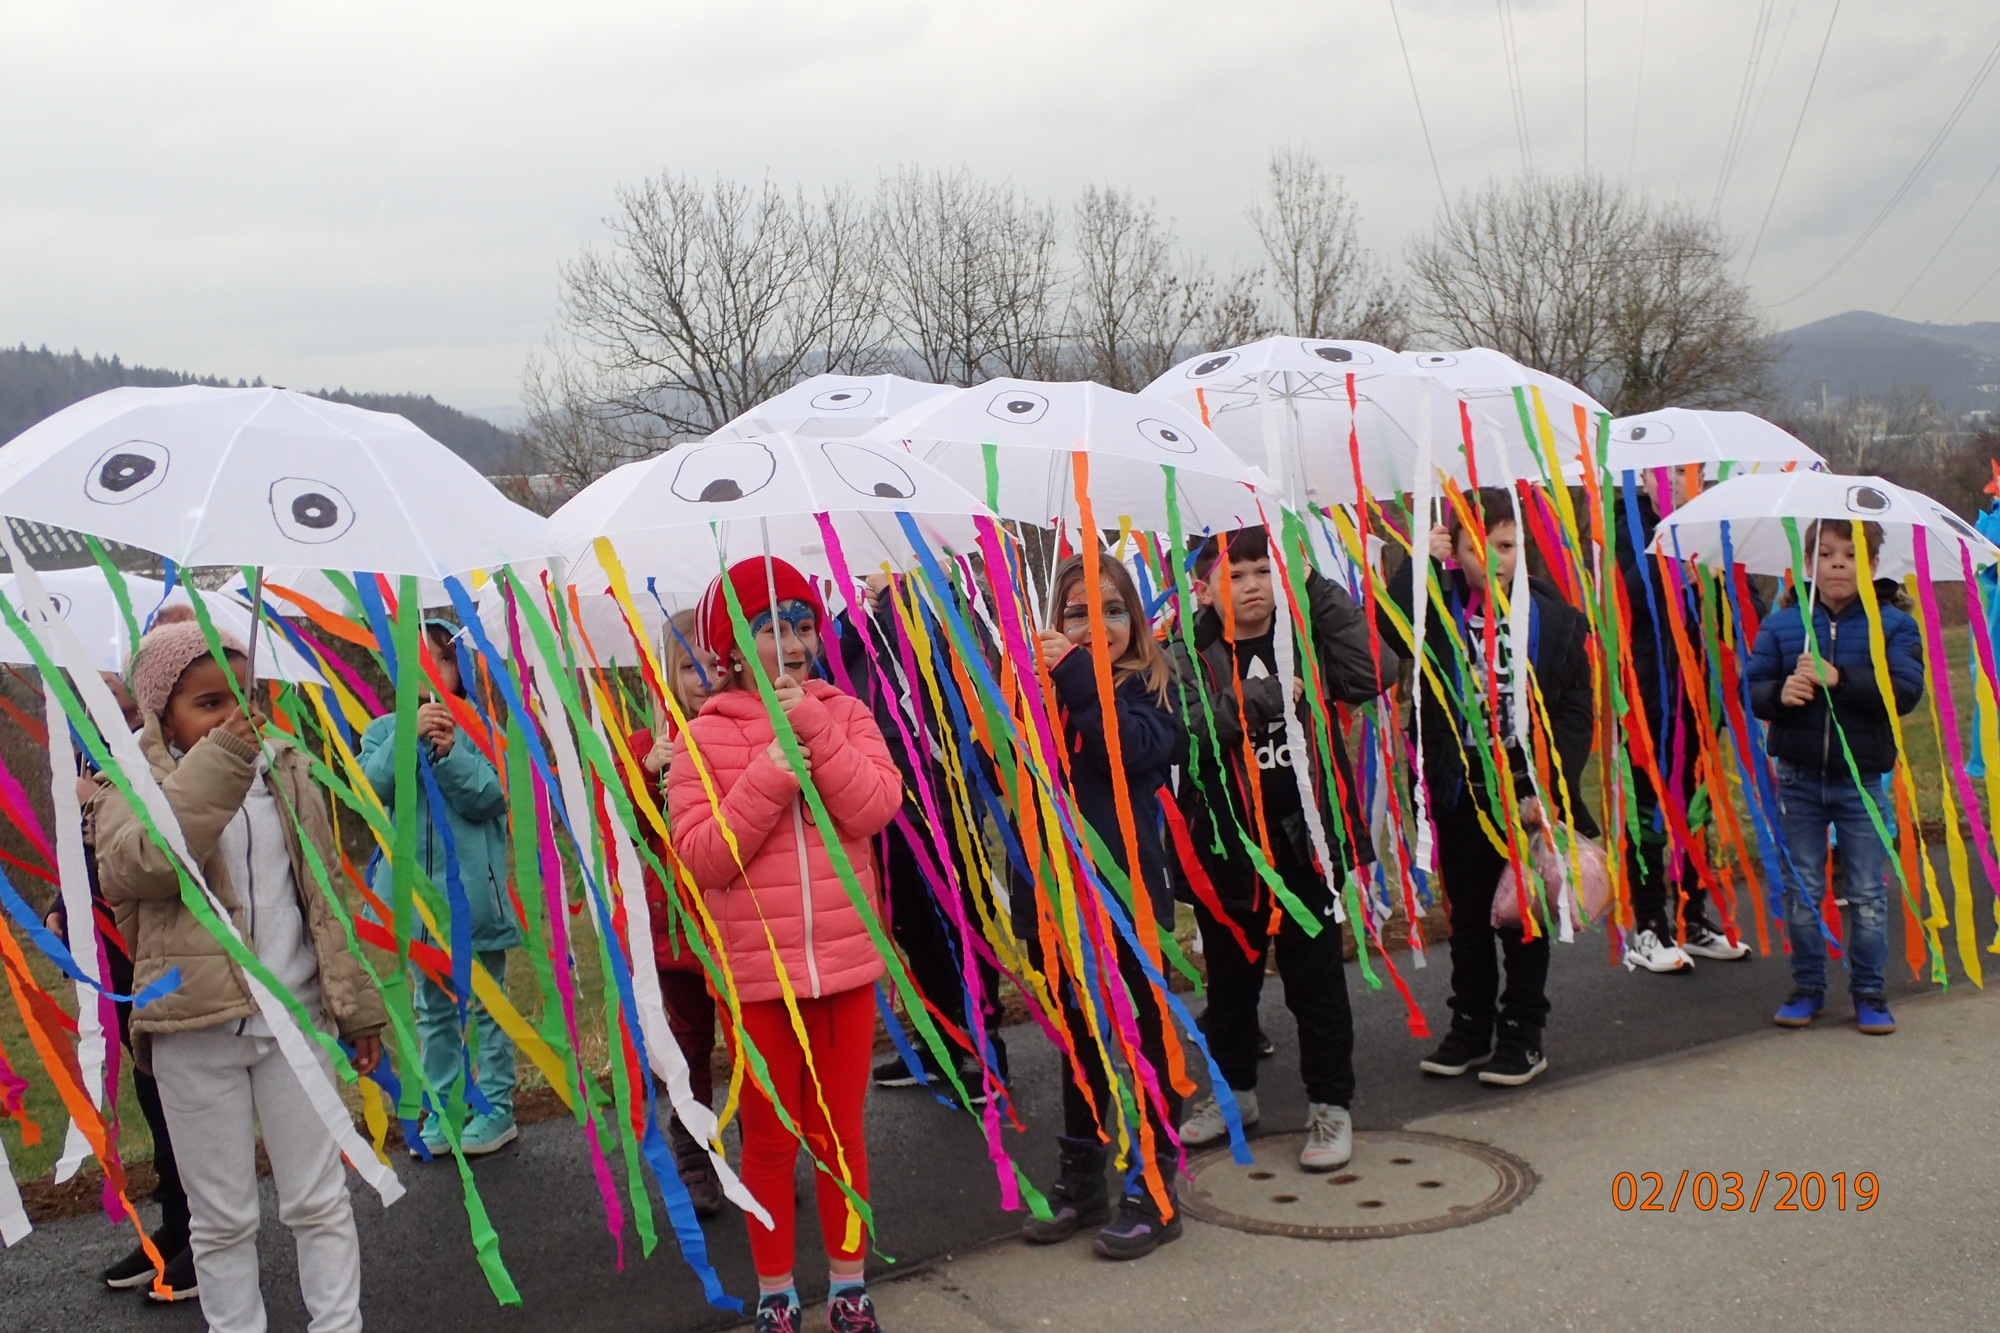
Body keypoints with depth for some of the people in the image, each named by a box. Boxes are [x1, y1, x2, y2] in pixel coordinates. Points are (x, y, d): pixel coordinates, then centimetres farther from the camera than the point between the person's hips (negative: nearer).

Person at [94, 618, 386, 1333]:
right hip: (195, 1031, -2)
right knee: (222, 1216, 9)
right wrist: (217, 762, -31)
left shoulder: (286, 771, 7)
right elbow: (136, 863, -25)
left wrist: (357, 1003, 11)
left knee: (319, 1200, 9)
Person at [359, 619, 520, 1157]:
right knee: (432, 1008, 14)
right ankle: (442, 1110, 23)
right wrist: (408, 735, -23)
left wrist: (451, 753, -24)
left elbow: (489, 798, -12)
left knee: (486, 1004, 5)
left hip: (474, 890, -3)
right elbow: (372, 786, -11)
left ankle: (496, 1108, 15)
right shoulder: (384, 730, 5)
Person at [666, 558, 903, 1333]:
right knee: (771, 1138, 11)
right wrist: (768, 776, -21)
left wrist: (812, 728, -19)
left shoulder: (844, 714, 2)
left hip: (847, 960, 2)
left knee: (841, 1129, 14)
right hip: (757, 972, -2)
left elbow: (875, 809, -13)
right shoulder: (705, 736, -6)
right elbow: (703, 858, -13)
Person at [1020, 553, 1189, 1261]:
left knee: (1142, 1036, 6)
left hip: (1125, 889, -4)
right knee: (1080, 1040, 17)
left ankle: (1153, 1190, 18)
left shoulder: (1153, 683, -3)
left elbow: (1133, 749, -23)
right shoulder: (1041, 683, 6)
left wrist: (1079, 675, -21)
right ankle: (1081, 1181, 31)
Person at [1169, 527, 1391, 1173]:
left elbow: (1371, 675, -17)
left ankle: (1330, 1103, 22)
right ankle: (1233, 1090, 36)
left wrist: (1318, 588, -15)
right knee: (1230, 980, 17)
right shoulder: (1188, 661, -2)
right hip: (1223, 848, 1)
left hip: (1303, 841, 0)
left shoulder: (1306, 642, 2)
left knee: (1316, 979, 6)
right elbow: (1187, 731, -20)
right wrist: (1266, 696, -22)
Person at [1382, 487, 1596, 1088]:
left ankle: (1522, 1034, 20)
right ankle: (1471, 1026, 27)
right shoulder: (1439, 608, -1)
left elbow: (1577, 711, -2)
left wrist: (1551, 786, -11)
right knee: (1467, 916, 13)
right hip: (1459, 793, 1)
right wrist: (1420, 562, -19)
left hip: (1530, 794, -1)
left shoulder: (1554, 616, -2)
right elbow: (1387, 628, -22)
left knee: (1523, 917, 8)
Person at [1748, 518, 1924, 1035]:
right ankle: (1808, 987, 22)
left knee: (1866, 894, 6)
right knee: (1801, 891, 9)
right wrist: (1780, 694, -24)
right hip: (1799, 778, 2)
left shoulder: (1893, 624, -2)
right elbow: (1753, 688, -1)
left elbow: (1905, 691, -15)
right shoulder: (1780, 624, 3)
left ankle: (1870, 992, 18)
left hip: (1861, 778, -1)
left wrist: (1838, 679, -25)